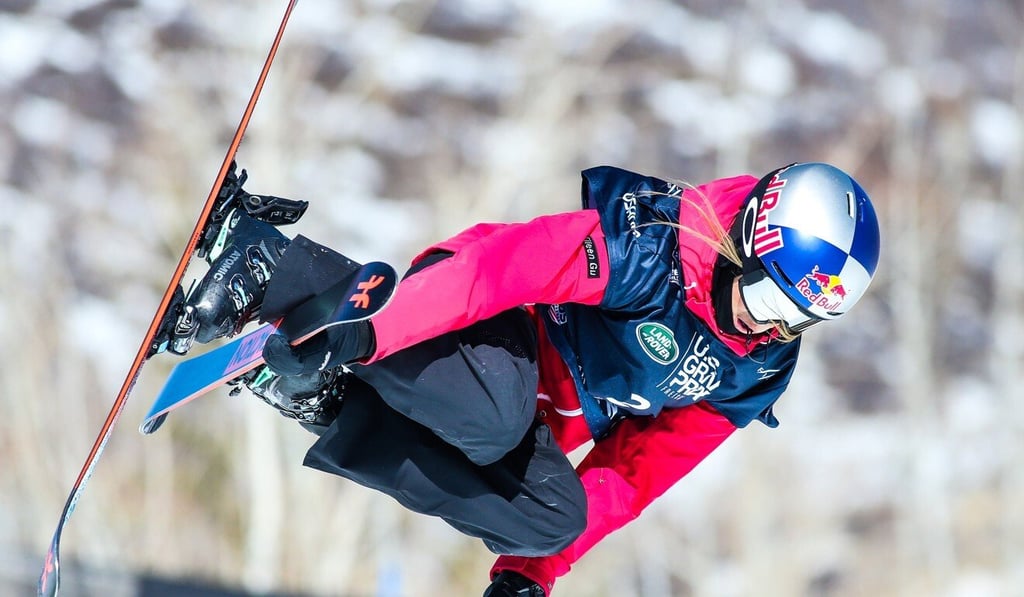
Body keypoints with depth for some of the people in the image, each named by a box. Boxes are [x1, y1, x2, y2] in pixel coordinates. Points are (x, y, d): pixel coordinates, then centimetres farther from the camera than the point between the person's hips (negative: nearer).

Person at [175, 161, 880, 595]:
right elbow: (504, 262, -33)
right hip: (495, 333, -8)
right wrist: (368, 330, -43)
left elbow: (628, 477, 6)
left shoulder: (757, 376, 1)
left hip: (529, 429, 8)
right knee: (495, 416, -41)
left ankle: (331, 404, -15)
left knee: (559, 517, -19)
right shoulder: (653, 248, -24)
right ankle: (272, 268, -25)